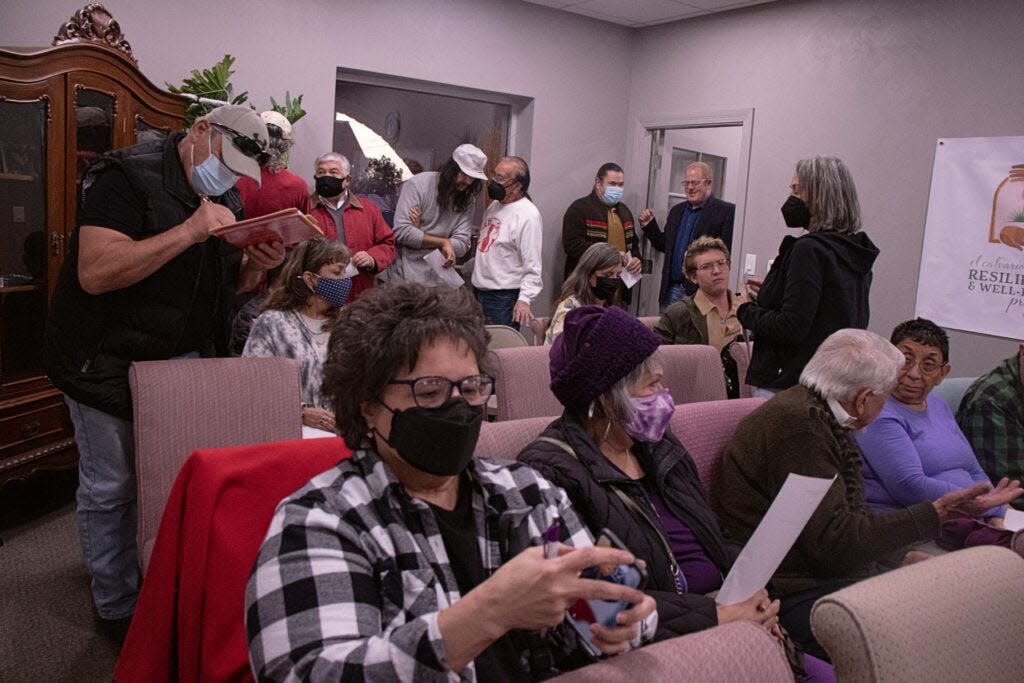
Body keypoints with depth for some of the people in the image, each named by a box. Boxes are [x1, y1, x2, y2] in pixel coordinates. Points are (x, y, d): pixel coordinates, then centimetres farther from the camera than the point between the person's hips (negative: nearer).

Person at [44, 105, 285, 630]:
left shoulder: (226, 197, 9)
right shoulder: (128, 175, -15)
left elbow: (233, 282, 15)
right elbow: (95, 273, -26)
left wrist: (257, 265, -9)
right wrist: (188, 231, -29)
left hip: (183, 360, 6)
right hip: (109, 363, -6)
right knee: (109, 489, 5)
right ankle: (118, 608, 22)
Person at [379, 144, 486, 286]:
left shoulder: (468, 200, 4)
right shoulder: (417, 184, -8)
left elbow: (461, 245, -6)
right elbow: (401, 232, -17)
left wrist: (419, 234, -17)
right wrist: (443, 243, -14)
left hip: (437, 279, 4)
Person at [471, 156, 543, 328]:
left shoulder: (528, 215, -16)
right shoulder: (494, 205, 13)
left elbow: (532, 266, -20)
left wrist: (524, 299, -27)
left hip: (504, 297, -9)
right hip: (478, 291, 9)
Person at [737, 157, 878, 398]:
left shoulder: (810, 249, -16)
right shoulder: (856, 253, 11)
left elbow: (790, 328, -21)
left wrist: (746, 310, -3)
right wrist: (769, 294, 19)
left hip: (788, 383, -9)